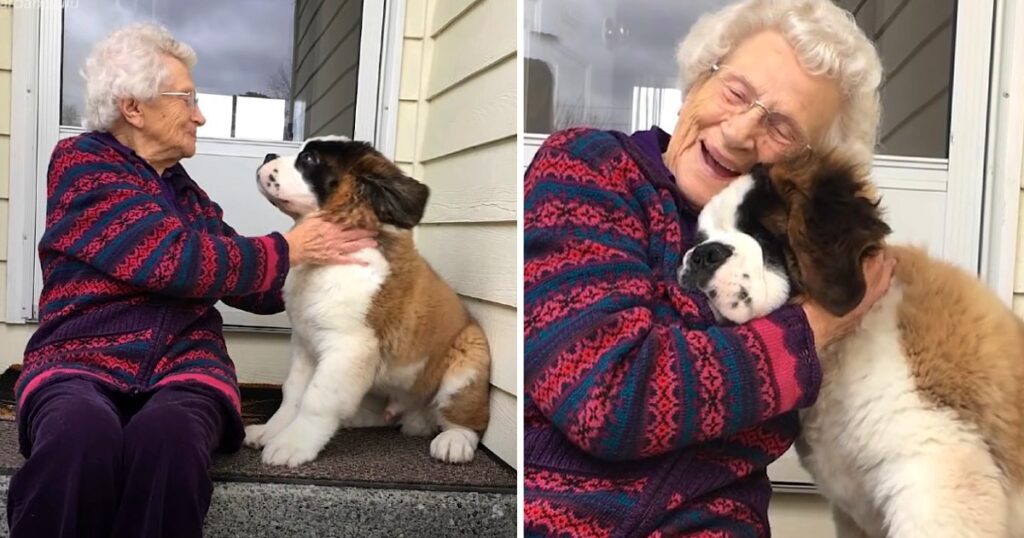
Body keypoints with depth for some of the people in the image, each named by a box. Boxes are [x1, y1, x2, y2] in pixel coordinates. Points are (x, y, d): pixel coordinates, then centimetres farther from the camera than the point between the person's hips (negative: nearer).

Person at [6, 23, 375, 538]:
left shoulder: (186, 191, 20)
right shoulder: (81, 163, 0)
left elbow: (251, 284, 27)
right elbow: (173, 261, -12)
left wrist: (326, 257, 17)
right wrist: (288, 249, -4)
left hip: (183, 361, 4)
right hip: (80, 358, -4)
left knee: (168, 437, -35)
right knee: (80, 436, -41)